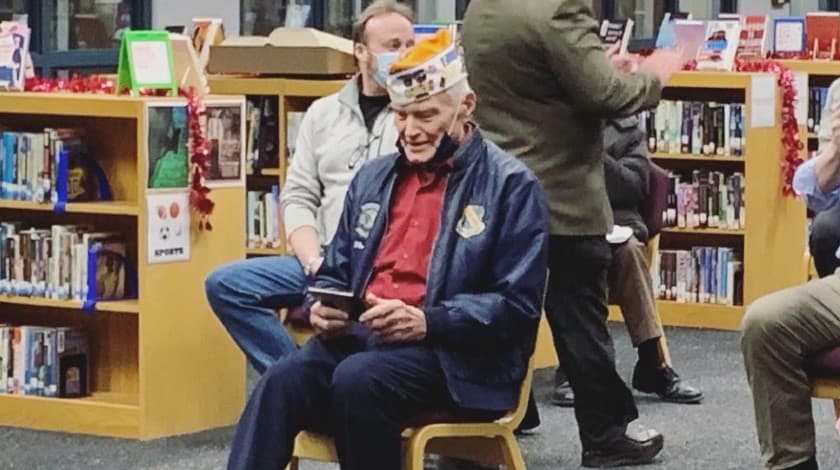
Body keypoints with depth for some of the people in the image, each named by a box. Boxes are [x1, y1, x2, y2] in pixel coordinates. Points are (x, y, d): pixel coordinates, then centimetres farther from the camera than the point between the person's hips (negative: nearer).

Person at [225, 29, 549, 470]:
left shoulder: (511, 185, 0)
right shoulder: (372, 178, 20)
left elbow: (517, 306, -6)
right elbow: (335, 272, 25)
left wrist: (427, 322, -19)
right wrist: (323, 308, 0)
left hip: (456, 355, -5)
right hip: (359, 336, 5)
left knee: (359, 379, -36)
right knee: (282, 380, -27)